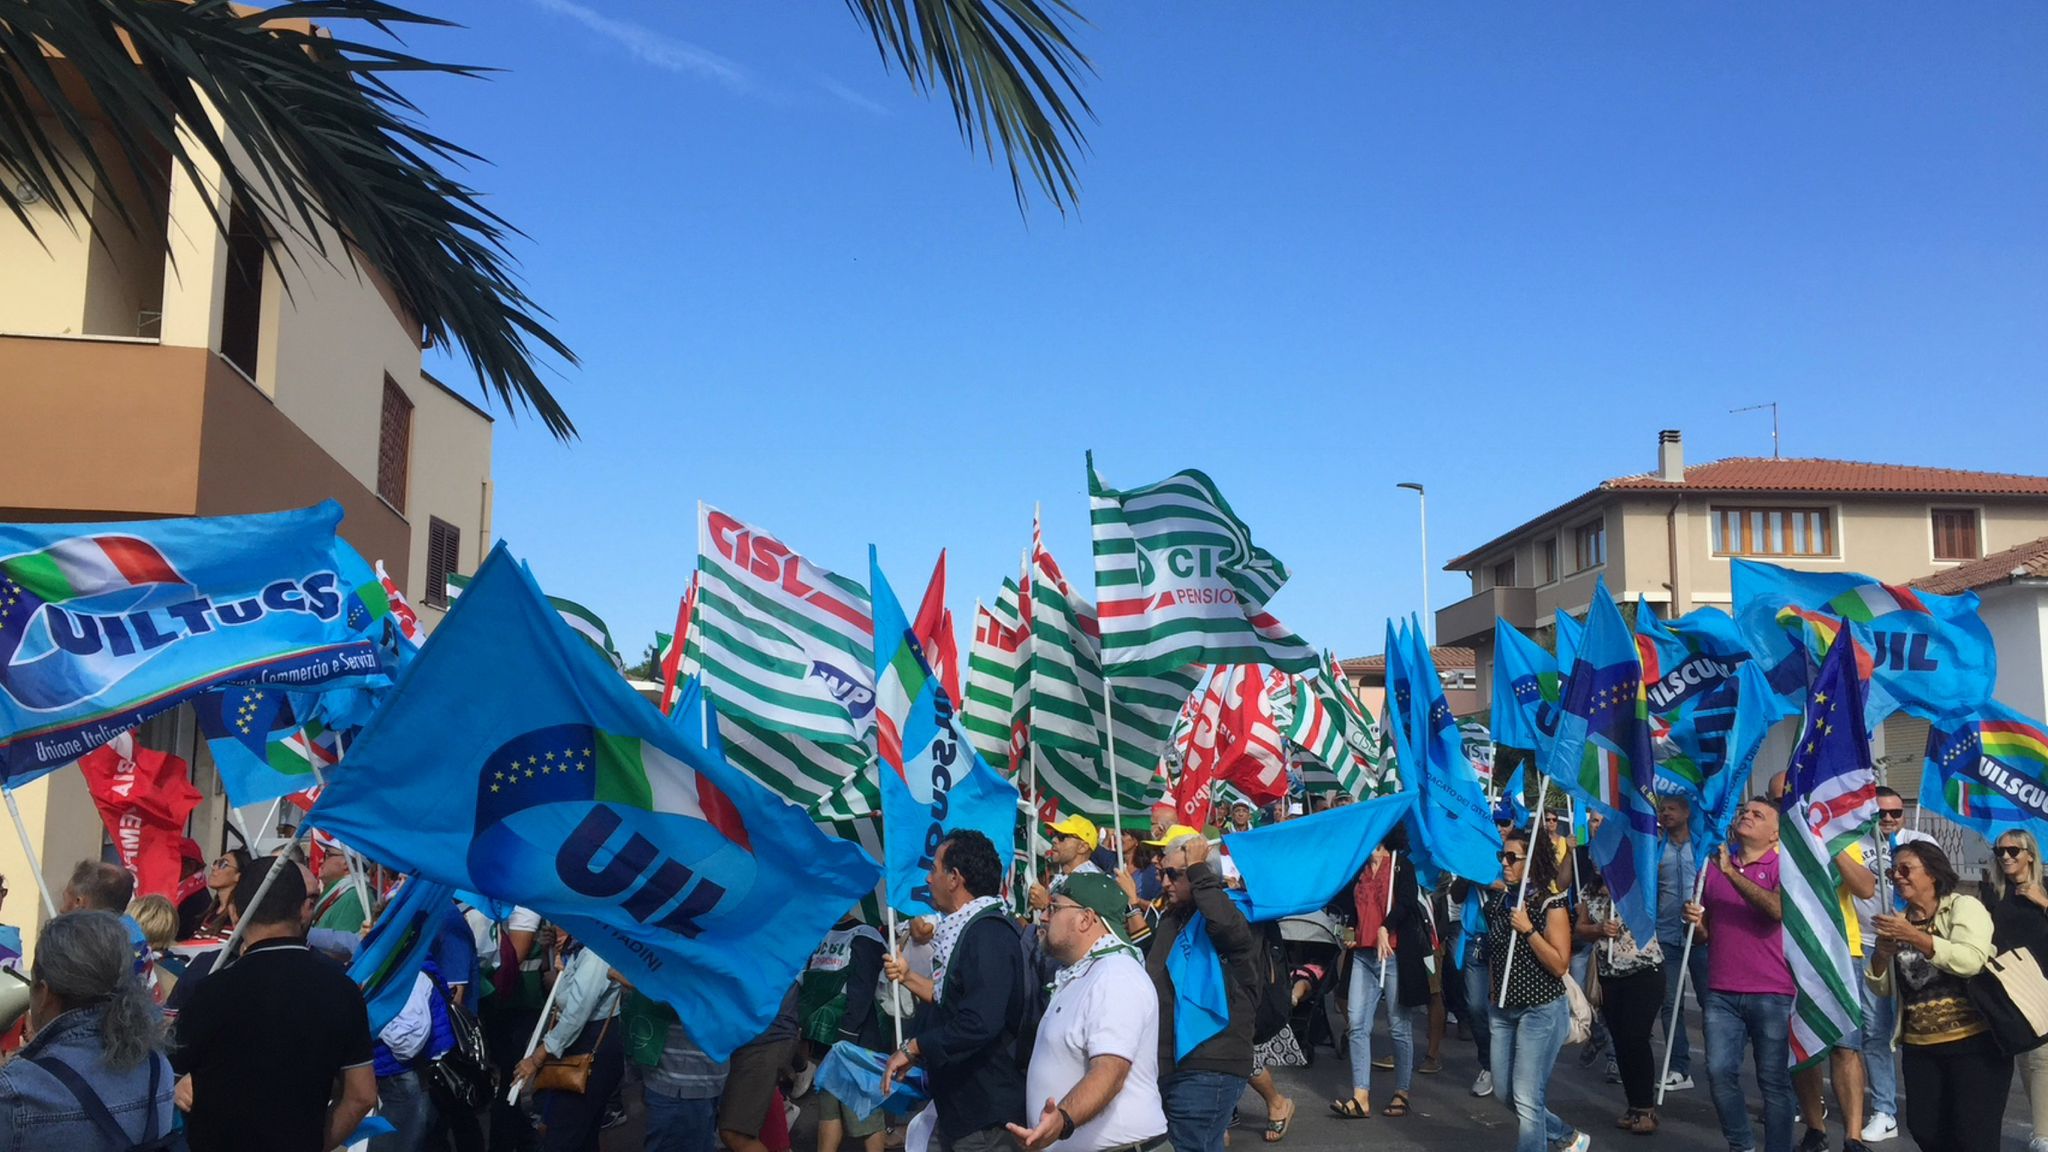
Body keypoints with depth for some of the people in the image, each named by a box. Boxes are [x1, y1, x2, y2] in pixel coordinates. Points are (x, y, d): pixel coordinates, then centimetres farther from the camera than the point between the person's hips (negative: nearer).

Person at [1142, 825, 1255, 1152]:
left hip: (1207, 1068, -9)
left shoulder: (1230, 912, -9)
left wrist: (1198, 869, -26)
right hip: (1167, 1063, 9)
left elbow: (1228, 926, -36)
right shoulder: (1170, 918, 16)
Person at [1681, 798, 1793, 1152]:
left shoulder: (1781, 866, -1)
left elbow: (1779, 910, -22)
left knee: (1773, 1079, 1)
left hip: (1771, 994, -4)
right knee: (1720, 1072, 1)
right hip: (1721, 993, 4)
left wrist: (1732, 872, -23)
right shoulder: (1713, 867, 12)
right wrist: (1696, 923, -4)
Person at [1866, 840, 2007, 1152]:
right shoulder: (1897, 922, 11)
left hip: (1974, 1043, -5)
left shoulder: (1964, 907, -5)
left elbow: (1971, 960, -24)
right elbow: (1881, 987, 10)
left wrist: (1914, 937, -28)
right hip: (1919, 1048, 6)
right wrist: (1881, 953, -9)